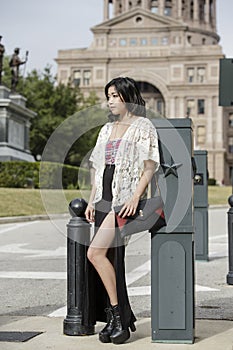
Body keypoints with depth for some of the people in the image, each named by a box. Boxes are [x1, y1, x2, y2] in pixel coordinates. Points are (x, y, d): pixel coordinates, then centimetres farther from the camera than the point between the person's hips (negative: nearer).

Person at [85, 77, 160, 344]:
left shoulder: (143, 126, -1)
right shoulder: (107, 129, 19)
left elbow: (150, 166, -9)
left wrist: (135, 197, -19)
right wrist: (92, 200, 12)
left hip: (125, 198, -7)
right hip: (105, 199, 8)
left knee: (95, 253, -19)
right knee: (109, 258, 6)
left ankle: (116, 313, -7)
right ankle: (116, 318, 14)